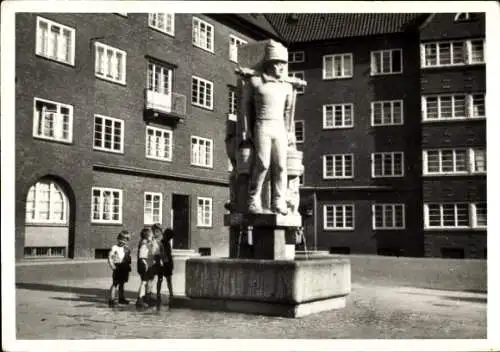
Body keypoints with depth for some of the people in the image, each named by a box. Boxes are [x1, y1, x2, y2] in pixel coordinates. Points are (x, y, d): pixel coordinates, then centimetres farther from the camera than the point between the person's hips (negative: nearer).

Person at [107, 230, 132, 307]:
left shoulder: (126, 248, 9)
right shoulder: (114, 248, -7)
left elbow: (128, 257, 18)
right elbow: (110, 257, -9)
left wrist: (128, 265, 8)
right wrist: (113, 266, -14)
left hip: (124, 268, 6)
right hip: (118, 267, -6)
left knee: (122, 284, 16)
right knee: (115, 284, -8)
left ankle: (121, 298, 27)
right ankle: (112, 299, -7)